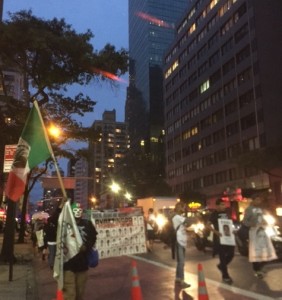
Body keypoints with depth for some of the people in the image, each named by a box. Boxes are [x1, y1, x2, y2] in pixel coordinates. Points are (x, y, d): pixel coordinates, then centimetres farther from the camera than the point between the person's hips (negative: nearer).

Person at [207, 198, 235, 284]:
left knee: (231, 254, 5)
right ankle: (225, 276, 9)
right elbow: (208, 225, -12)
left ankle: (221, 266, 31)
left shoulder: (226, 212, 10)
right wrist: (215, 231, -25)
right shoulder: (214, 214, -8)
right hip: (219, 237, -6)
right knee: (222, 256, -1)